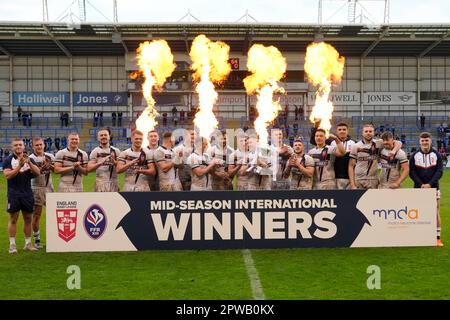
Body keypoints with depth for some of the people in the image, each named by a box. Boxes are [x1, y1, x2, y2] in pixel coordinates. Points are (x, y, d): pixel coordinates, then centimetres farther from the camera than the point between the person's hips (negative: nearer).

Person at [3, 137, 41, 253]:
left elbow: (37, 173, -2)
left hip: (27, 193, 3)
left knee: (28, 218, 6)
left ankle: (28, 243, 14)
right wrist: (19, 166, -22)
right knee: (13, 219, 0)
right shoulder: (8, 160, 0)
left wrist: (29, 163, -17)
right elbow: (7, 175, -13)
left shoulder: (29, 159, 9)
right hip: (14, 194, -3)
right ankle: (12, 245, 4)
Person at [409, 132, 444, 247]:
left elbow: (440, 171, -3)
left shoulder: (436, 155, 3)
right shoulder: (414, 156, 5)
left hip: (433, 188, 0)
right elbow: (412, 172, 1)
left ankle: (438, 238, 3)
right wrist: (421, 184, -12)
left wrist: (430, 184, -15)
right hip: (418, 188, 1)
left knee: (436, 213, -1)